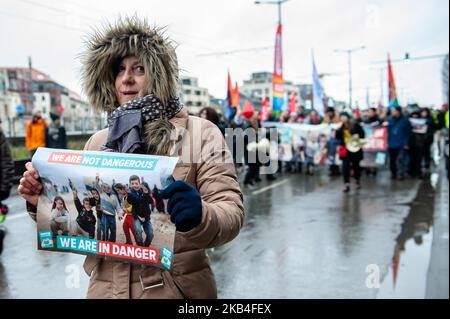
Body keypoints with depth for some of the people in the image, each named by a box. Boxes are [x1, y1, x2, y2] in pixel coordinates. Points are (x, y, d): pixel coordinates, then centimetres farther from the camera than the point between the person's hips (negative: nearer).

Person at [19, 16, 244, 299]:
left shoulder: (201, 134, -8)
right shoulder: (97, 142, 5)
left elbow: (231, 213, -14)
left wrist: (198, 217, -35)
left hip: (177, 288, -3)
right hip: (106, 287, 4)